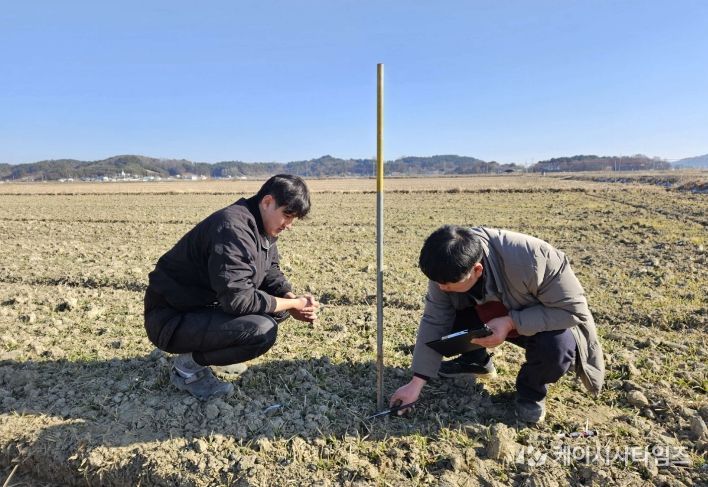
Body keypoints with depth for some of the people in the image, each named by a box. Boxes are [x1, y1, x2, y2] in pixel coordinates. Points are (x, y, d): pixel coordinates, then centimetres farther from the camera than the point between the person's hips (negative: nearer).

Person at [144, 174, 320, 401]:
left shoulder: (264, 228, 4)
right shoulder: (233, 228, -27)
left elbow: (271, 272, 9)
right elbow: (236, 298, -32)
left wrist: (292, 299, -11)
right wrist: (292, 304, -23)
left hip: (212, 305, 10)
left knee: (280, 299, 3)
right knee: (262, 330, -28)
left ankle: (212, 347, 12)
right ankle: (188, 365, -4)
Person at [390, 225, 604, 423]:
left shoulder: (530, 259, -39)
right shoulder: (449, 268, -24)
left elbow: (572, 308, -29)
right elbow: (434, 322, -19)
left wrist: (511, 323, -39)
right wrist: (416, 384, -20)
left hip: (539, 322, -3)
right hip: (488, 315, 4)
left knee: (558, 347, -35)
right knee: (445, 316, -19)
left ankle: (531, 389, -1)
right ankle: (477, 360, 12)